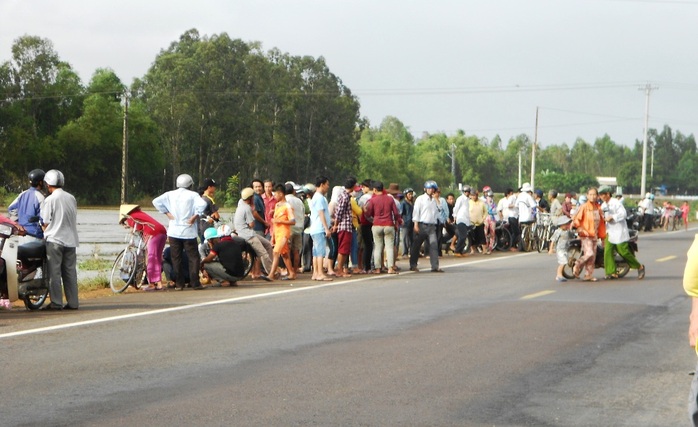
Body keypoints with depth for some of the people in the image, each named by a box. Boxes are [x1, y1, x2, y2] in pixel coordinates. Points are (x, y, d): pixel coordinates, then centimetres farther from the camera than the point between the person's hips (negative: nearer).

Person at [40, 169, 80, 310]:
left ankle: (56, 302, -3)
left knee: (54, 272, -1)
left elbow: (45, 223, -6)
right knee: (70, 272, 8)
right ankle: (73, 302, 7)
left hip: (54, 240, -5)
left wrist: (46, 233, 12)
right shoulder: (71, 198, 8)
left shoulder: (50, 200, -9)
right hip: (70, 240, 5)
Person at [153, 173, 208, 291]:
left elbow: (156, 201, -3)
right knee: (193, 257, 3)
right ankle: (195, 283, -3)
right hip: (188, 231, -3)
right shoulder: (192, 195, -5)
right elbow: (202, 204, -22)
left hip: (174, 231, 3)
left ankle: (179, 283, 6)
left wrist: (166, 212, 0)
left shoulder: (170, 194, 5)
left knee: (176, 258, 8)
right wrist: (195, 216, -12)